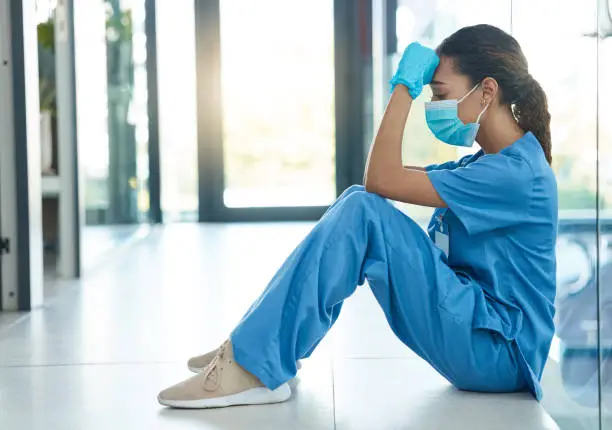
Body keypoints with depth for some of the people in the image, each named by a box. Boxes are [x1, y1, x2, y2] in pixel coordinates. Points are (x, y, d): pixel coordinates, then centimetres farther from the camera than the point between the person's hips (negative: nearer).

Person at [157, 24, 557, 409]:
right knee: (358, 202, 2)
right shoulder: (492, 162, 15)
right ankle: (255, 343, 1)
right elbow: (384, 176, 13)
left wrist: (404, 87, -16)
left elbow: (382, 180, -21)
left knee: (363, 211, -22)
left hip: (497, 354, -10)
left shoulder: (516, 172, -18)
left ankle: (255, 367, -21)